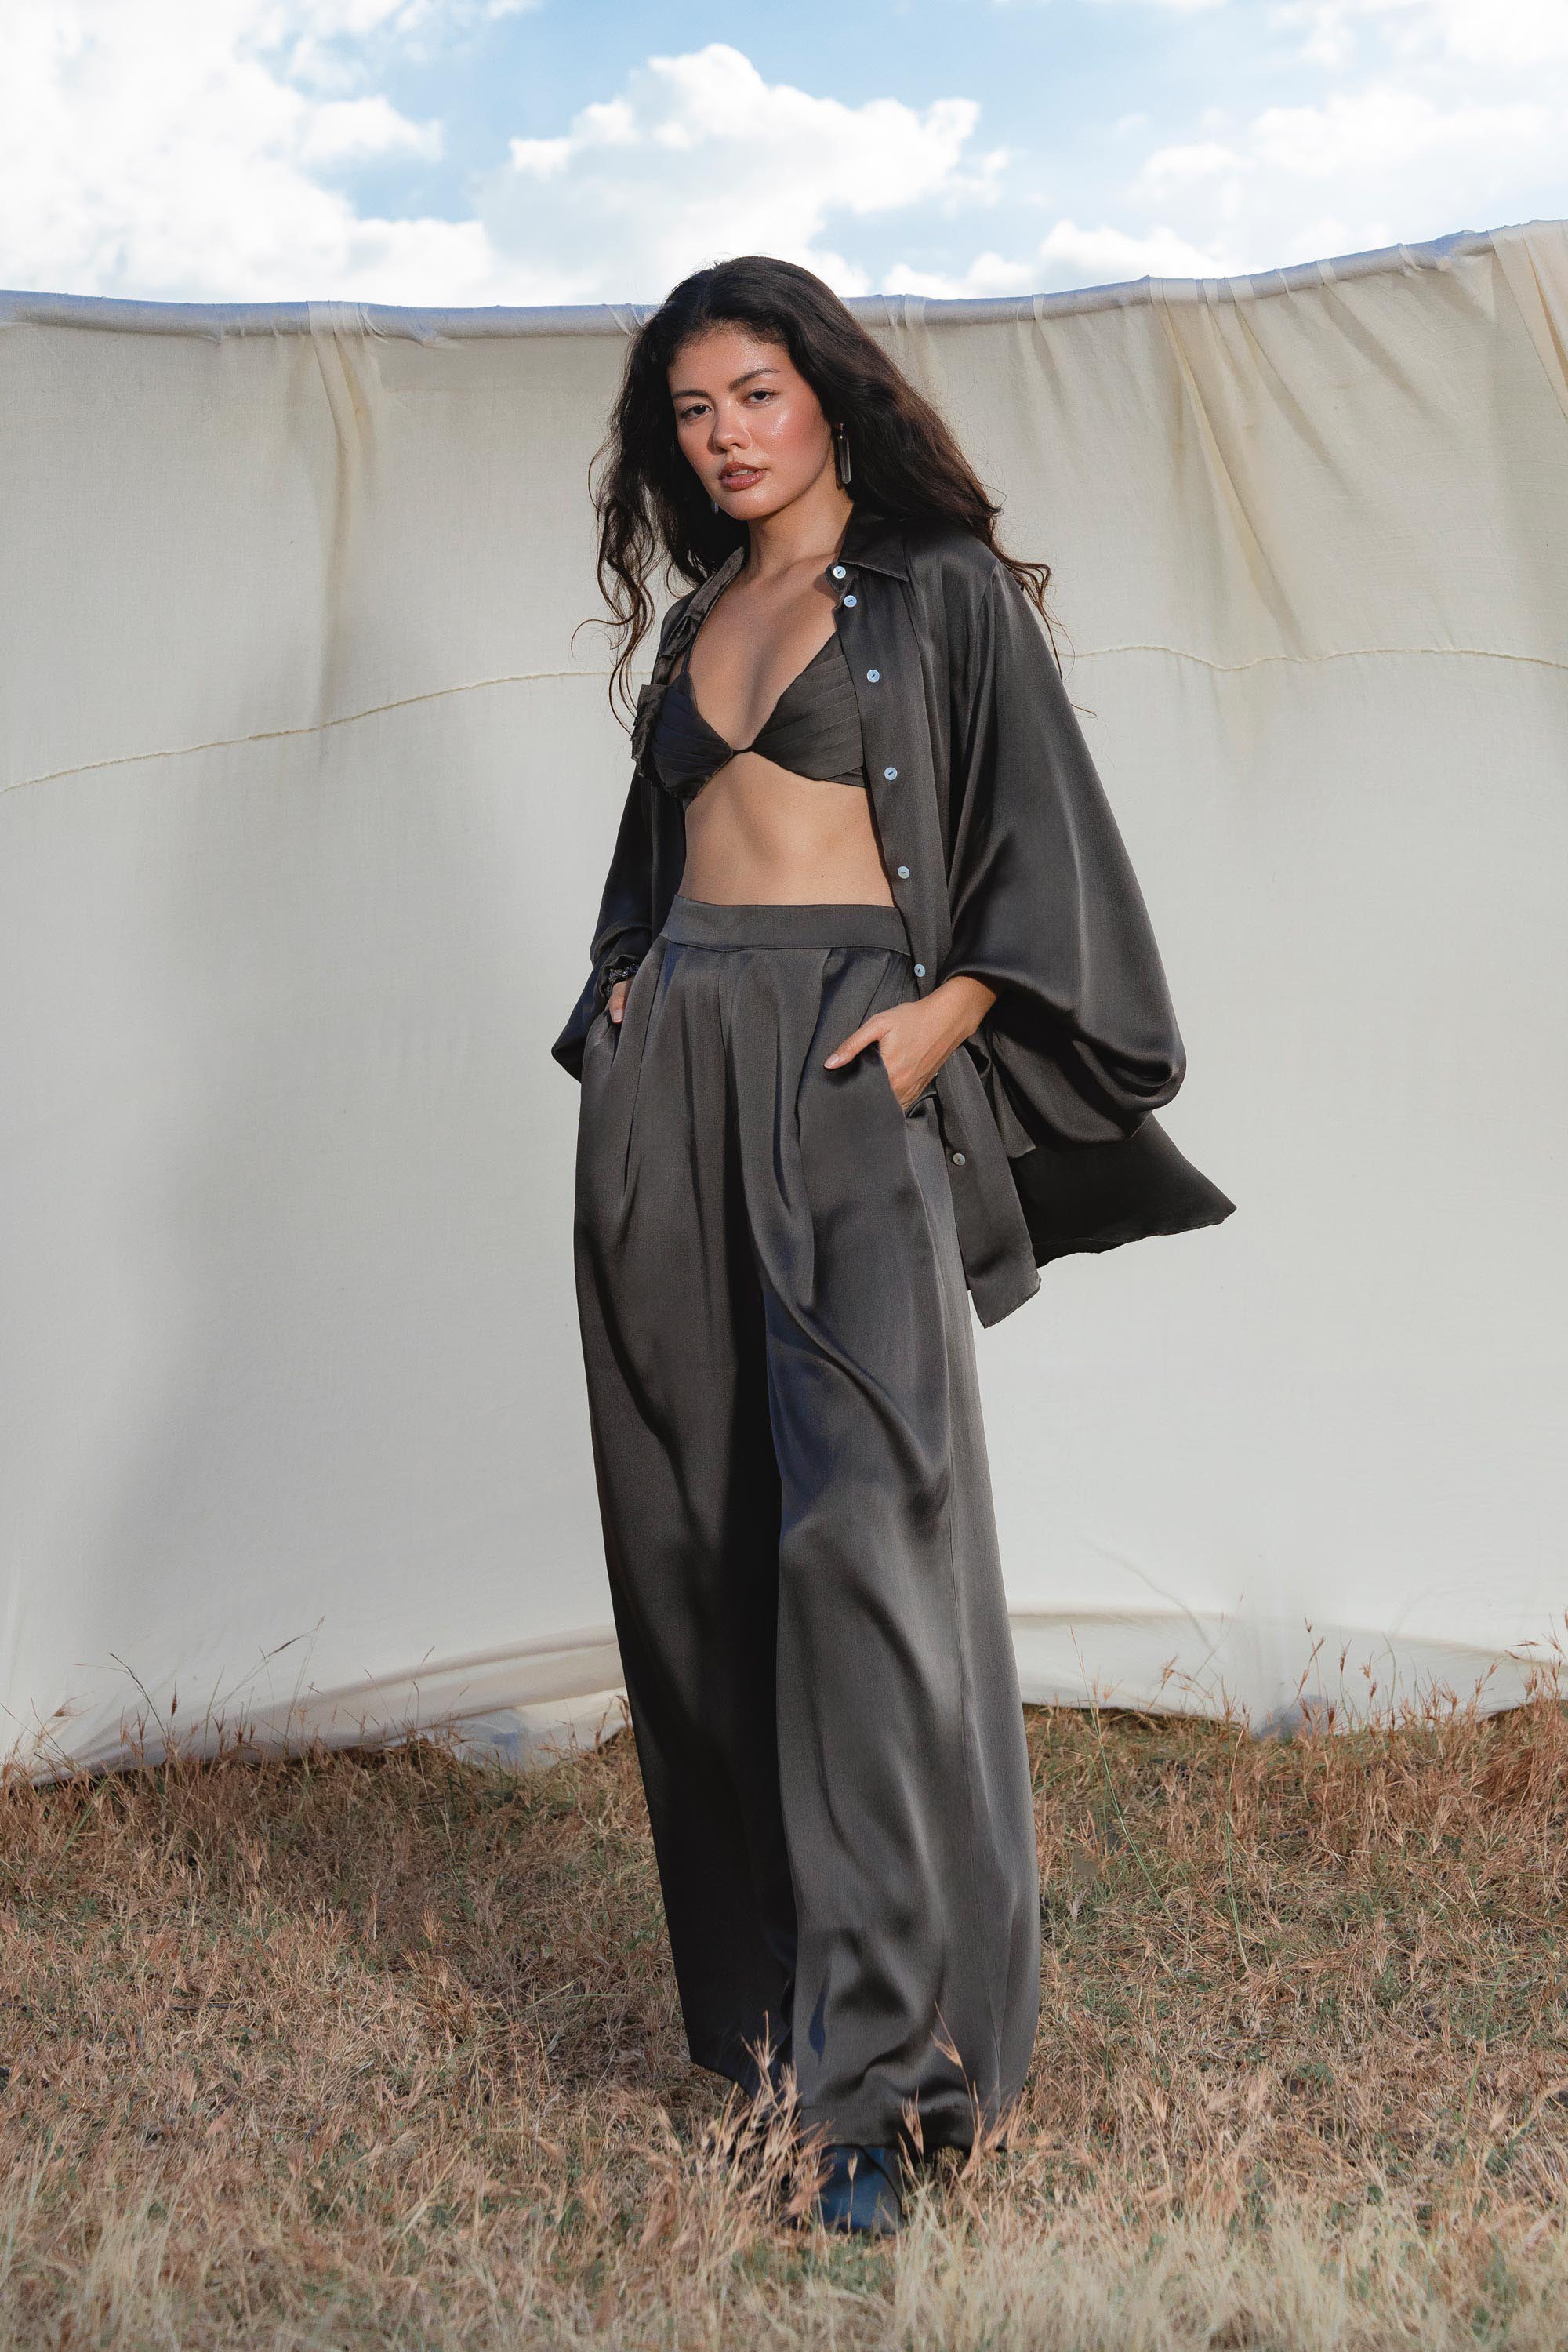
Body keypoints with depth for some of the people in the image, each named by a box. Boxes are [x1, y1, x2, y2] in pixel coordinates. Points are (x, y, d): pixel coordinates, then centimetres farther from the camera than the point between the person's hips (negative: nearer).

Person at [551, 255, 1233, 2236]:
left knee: (855, 1516, -15)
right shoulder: (695, 620, 21)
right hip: (671, 1091, 6)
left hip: (849, 1075, -6)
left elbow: (1041, 839, -2)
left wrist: (936, 1018, -15)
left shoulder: (944, 586, 5)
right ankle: (758, 1973, 20)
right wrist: (624, 993, 9)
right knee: (701, 1530, 5)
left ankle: (885, 2046, -9)